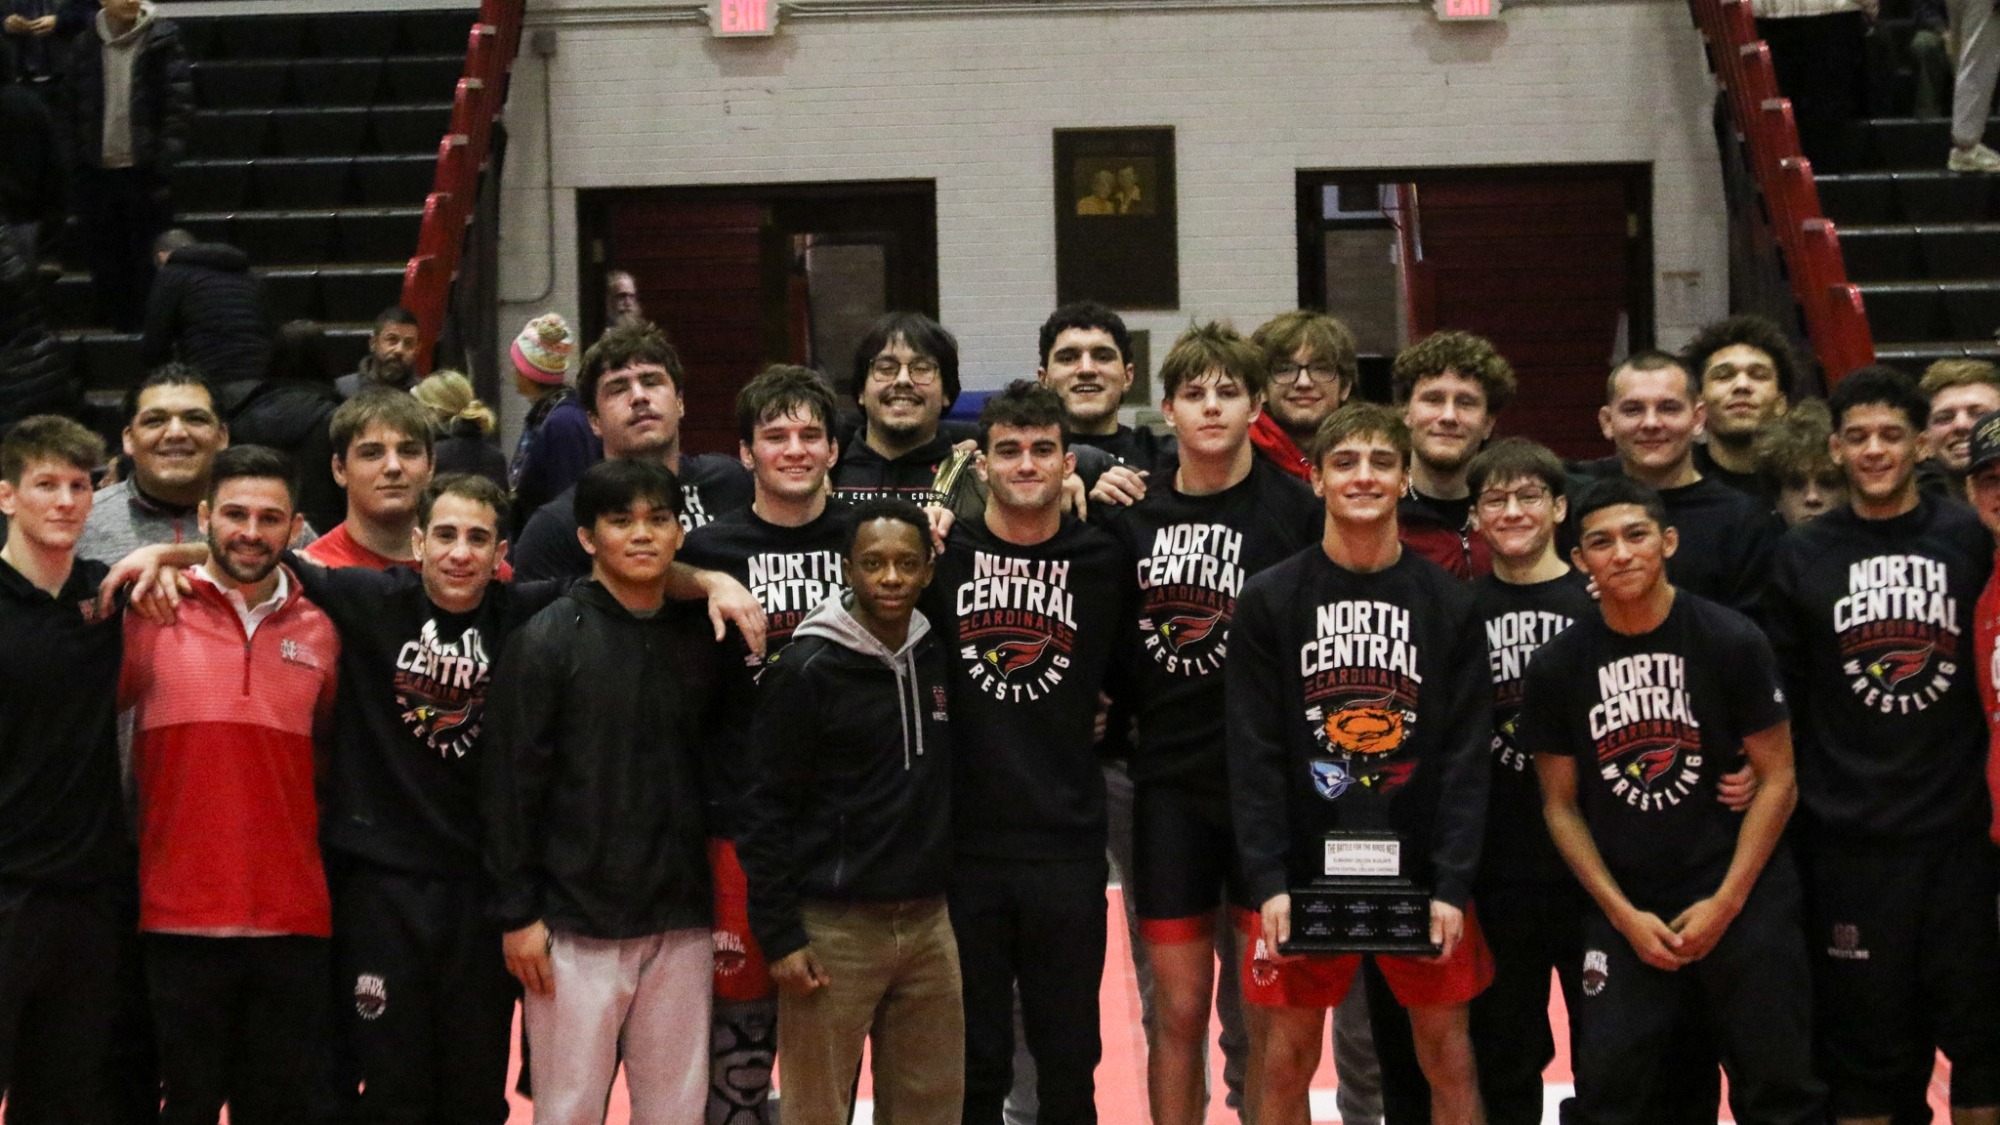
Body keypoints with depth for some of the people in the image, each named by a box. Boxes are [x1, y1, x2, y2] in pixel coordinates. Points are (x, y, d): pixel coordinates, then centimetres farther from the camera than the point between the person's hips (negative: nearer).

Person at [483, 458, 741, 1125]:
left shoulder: (701, 643, 9)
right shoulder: (547, 640, -4)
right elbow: (510, 784, -6)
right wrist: (517, 913, -10)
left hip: (681, 928, 4)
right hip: (577, 925, -4)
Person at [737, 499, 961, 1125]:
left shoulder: (940, 659, 8)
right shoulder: (808, 669, -8)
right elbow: (768, 810, -9)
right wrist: (781, 937, -12)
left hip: (928, 925, 5)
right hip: (834, 927, -5)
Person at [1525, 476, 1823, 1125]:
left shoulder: (1730, 641, -5)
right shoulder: (1558, 668, 1)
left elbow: (1778, 780, -4)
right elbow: (1560, 804, 6)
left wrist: (1725, 903, -10)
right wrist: (1624, 915, -4)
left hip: (1743, 897, -2)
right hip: (1626, 908, 2)